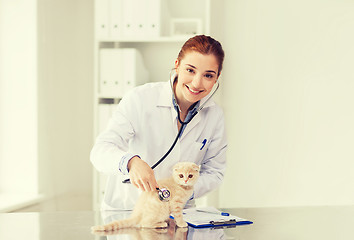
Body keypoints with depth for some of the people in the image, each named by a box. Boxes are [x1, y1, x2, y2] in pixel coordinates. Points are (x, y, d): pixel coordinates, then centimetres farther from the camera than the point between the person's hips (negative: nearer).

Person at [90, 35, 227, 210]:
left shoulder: (215, 116, -1)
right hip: (125, 208, -2)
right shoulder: (139, 99, -14)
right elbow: (100, 150, -21)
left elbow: (214, 171, 6)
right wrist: (131, 162, -43)